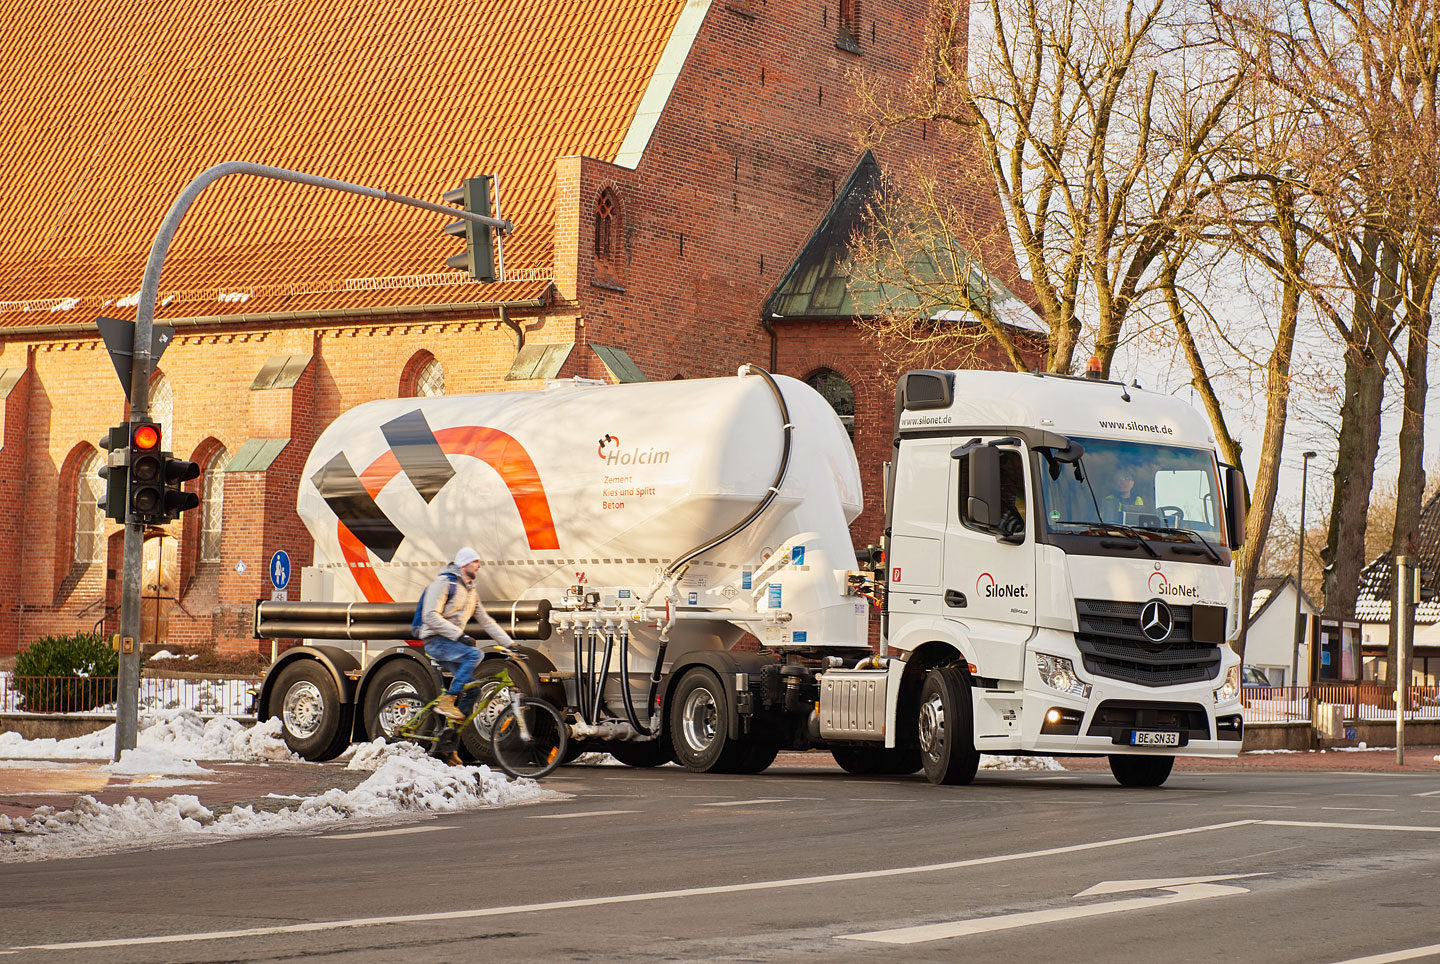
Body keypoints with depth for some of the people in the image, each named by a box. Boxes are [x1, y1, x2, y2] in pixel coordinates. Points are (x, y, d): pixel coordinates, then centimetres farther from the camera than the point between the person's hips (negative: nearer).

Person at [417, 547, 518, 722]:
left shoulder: (471, 592, 18)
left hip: (452, 643, 8)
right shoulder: (444, 582, -9)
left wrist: (509, 644, 12)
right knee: (474, 654, -31)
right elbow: (430, 616, -20)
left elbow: (486, 622, 21)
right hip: (435, 641, -8)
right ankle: (446, 701, -29)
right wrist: (459, 635, -26)